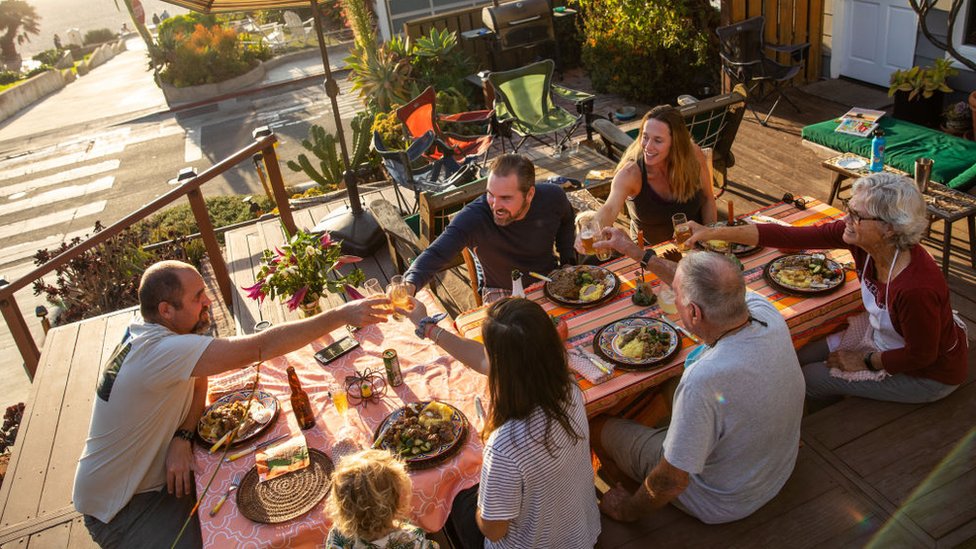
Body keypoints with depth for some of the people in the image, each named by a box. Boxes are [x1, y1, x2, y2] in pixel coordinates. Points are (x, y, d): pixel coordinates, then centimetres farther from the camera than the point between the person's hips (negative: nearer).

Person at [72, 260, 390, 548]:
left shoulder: (148, 331, -4)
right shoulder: (161, 351, -34)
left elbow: (198, 380, 3)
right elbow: (260, 348, -39)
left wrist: (182, 437, -17)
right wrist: (343, 316, -38)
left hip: (151, 474, 8)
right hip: (120, 507, -8)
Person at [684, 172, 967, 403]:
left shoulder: (916, 288, -41)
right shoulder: (860, 237, -22)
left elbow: (921, 356, -25)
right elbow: (790, 237, -24)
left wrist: (865, 361, -11)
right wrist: (714, 233, -27)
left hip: (930, 372, -6)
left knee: (809, 379, -4)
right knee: (801, 357, 8)